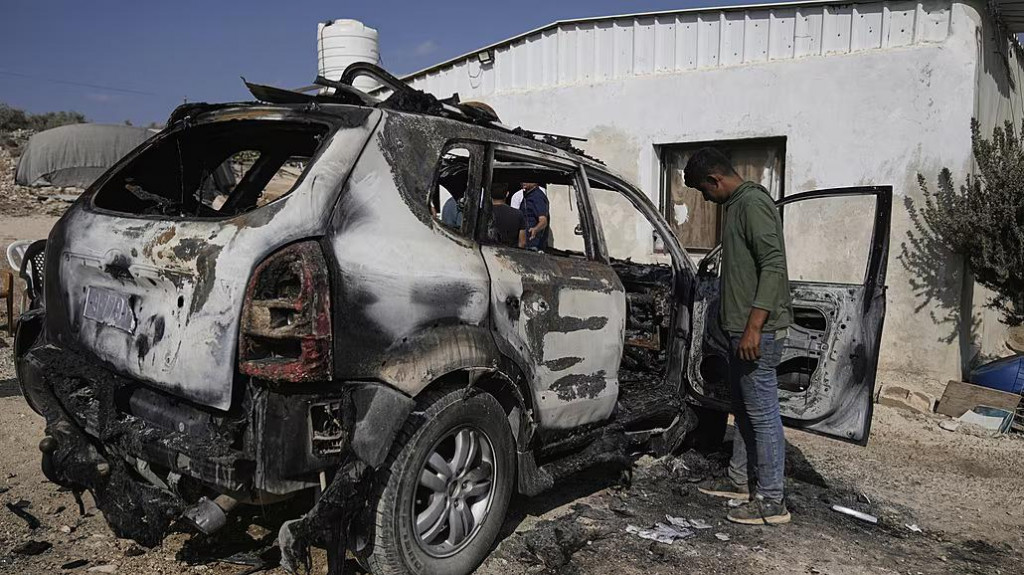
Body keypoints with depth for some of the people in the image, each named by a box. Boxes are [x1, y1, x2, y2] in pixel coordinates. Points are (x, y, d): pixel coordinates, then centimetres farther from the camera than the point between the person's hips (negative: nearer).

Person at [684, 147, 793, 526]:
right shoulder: (736, 205, 16)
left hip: (759, 331, -11)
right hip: (742, 327, 11)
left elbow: (774, 266, -23)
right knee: (744, 409, 18)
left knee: (762, 413, -3)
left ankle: (771, 501, 7)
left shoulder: (753, 204, -15)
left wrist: (754, 327, -26)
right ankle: (739, 481, 31)